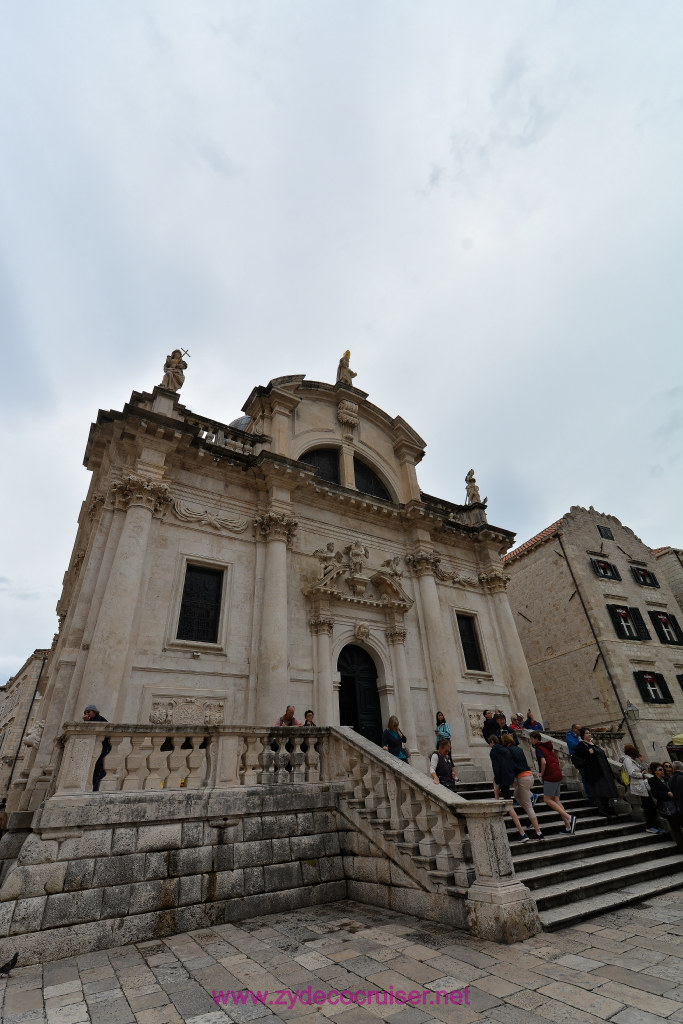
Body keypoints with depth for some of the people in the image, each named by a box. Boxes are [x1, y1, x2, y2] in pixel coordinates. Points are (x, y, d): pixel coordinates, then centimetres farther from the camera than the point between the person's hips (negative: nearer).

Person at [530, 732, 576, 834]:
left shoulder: (539, 748, -9)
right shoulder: (547, 747, 19)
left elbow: (543, 762, -22)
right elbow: (556, 760, 23)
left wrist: (542, 774, -7)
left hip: (551, 775, -9)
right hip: (557, 773, 9)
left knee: (547, 800, -4)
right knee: (556, 800, 9)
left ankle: (569, 817, -12)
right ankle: (568, 827, 6)